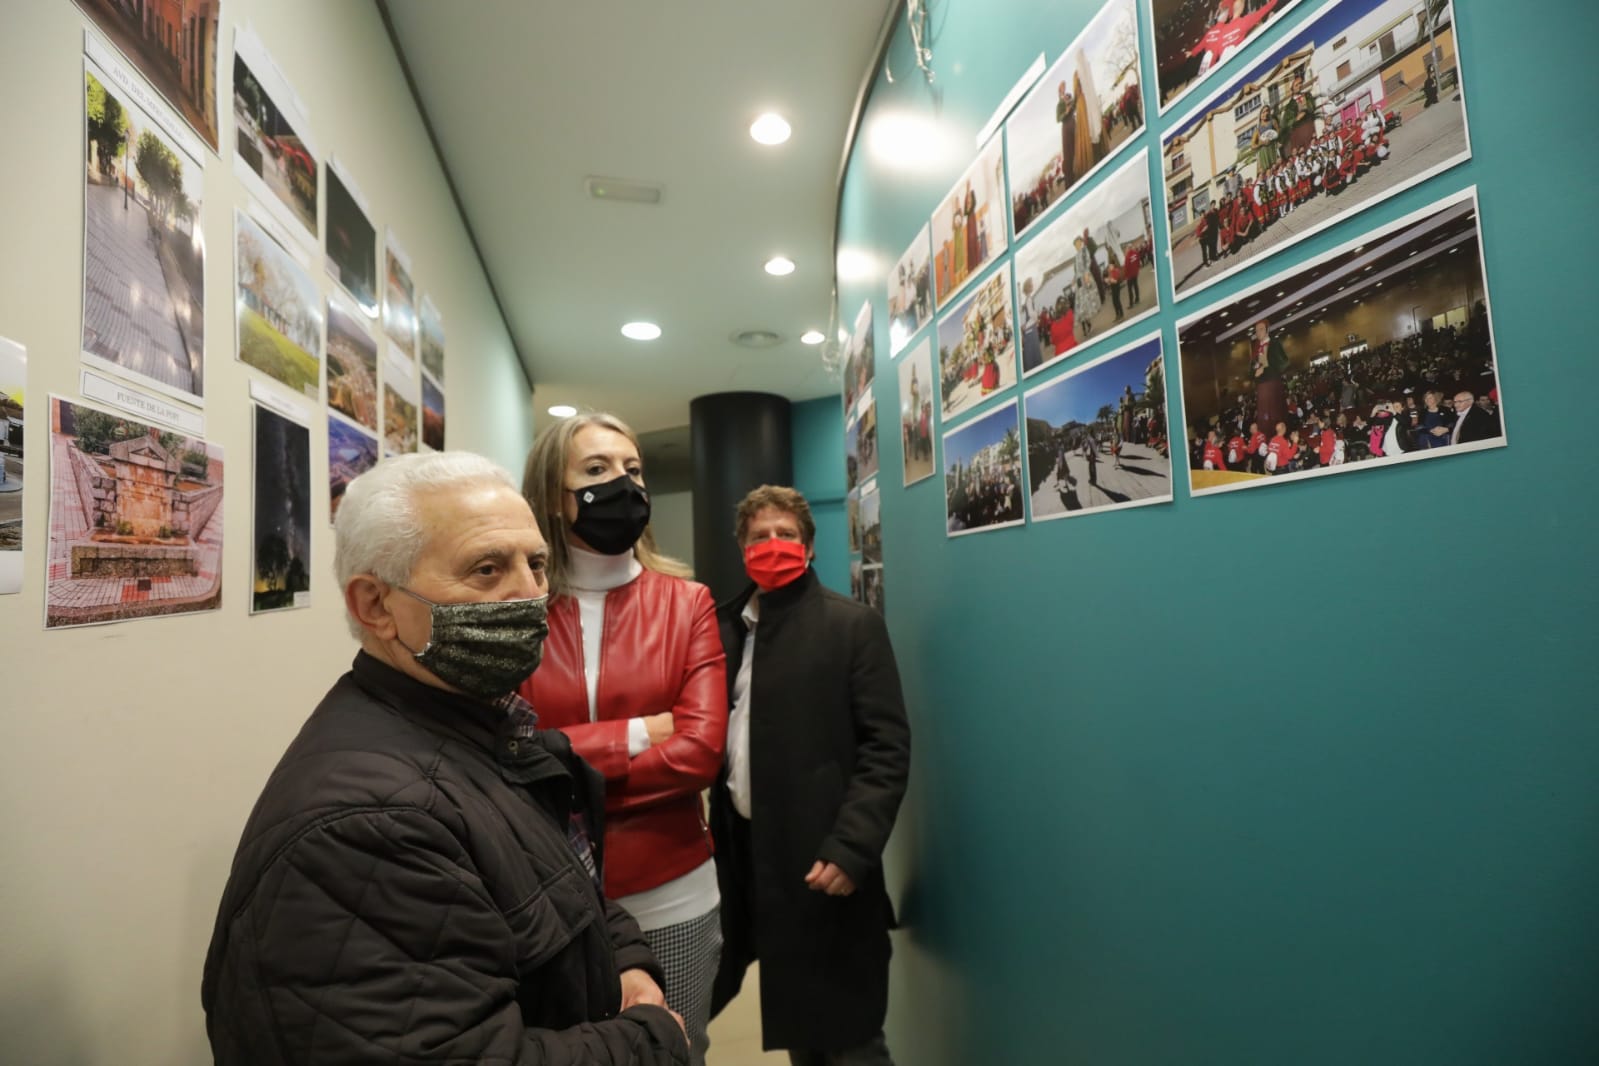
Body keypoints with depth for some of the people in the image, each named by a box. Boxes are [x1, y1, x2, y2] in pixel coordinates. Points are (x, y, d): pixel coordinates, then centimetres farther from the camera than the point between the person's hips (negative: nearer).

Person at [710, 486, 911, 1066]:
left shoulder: (853, 624, -7)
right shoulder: (726, 626, 8)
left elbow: (886, 748, -12)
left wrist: (850, 848, -19)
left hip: (820, 857, -4)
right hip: (748, 849, 5)